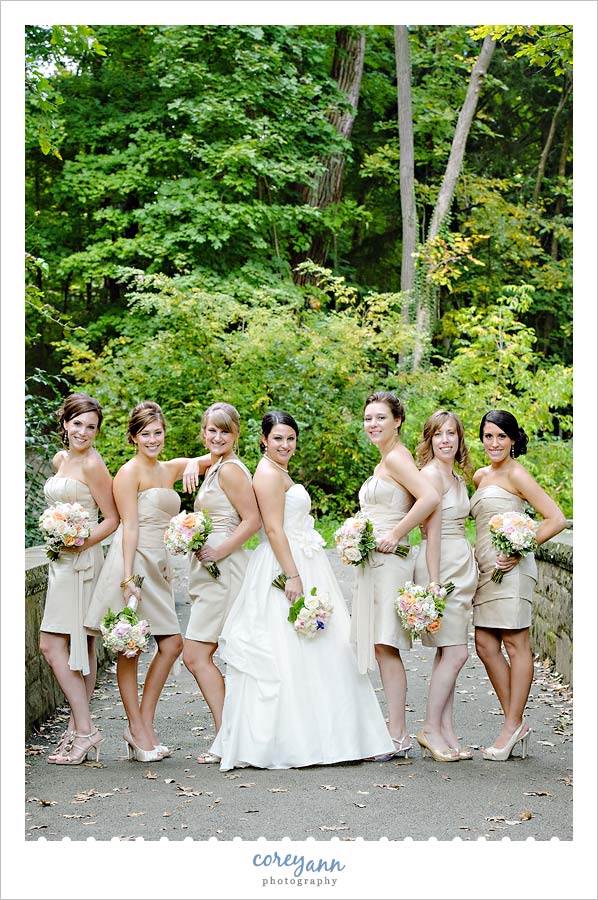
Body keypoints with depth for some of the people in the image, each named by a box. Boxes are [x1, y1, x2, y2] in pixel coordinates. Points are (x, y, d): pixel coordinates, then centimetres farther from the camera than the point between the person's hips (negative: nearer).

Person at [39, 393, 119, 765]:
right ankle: (80, 728, 12)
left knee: (53, 644, -11)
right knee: (81, 647, 9)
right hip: (63, 562, 9)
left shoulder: (92, 464, -10)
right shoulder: (60, 459, 15)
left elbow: (112, 519, -9)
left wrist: (80, 543, -20)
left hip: (81, 561, -9)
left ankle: (84, 730, -9)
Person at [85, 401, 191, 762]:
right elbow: (129, 527, -12)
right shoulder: (130, 472, -5)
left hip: (159, 566, 8)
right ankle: (137, 729, 6)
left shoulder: (170, 470, 15)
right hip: (134, 562, -8)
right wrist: (129, 579, -19)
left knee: (172, 644, 3)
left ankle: (145, 726, 11)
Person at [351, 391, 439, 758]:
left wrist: (394, 534, -19)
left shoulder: (396, 458, -11)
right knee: (382, 648, 9)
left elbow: (430, 497, -25)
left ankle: (398, 737, -6)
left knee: (385, 646, -10)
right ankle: (397, 732, 13)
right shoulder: (383, 463, 19)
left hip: (390, 560, -10)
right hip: (374, 562, 10)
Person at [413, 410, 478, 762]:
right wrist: (434, 583, -19)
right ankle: (431, 729, 0)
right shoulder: (431, 473, -11)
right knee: (455, 653, -10)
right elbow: (432, 531, -16)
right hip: (440, 565, -9)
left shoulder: (458, 477, 17)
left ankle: (447, 733, 12)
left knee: (448, 654, 9)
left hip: (462, 566, 9)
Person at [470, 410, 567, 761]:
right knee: (486, 645, 6)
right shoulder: (481, 476, 17)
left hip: (510, 568, -9)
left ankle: (512, 727, 3)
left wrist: (519, 550, -16)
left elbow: (557, 519, -12)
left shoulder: (516, 474, -7)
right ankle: (517, 723, 14)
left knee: (516, 644, -3)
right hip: (486, 568, 9)